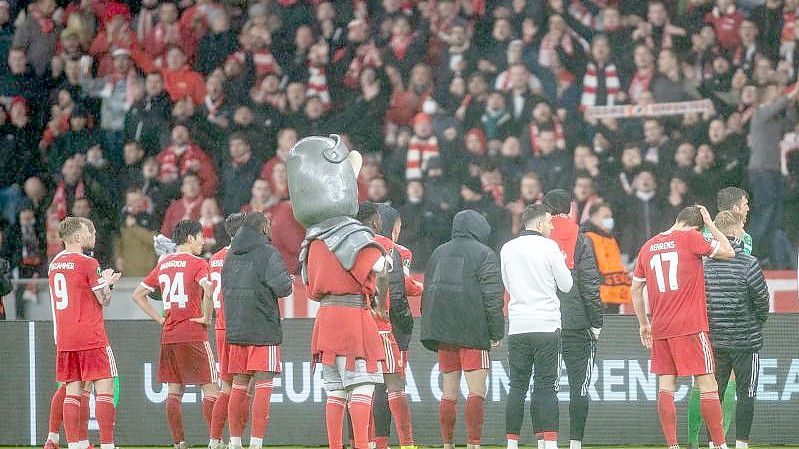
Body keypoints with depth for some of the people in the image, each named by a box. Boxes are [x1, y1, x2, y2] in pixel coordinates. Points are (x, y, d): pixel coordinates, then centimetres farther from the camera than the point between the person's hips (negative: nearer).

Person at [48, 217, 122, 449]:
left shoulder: (55, 264, 12)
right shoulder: (88, 263, -10)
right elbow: (104, 299, -6)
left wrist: (103, 281, 21)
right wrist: (107, 282, 13)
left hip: (64, 340, 7)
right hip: (91, 338, -7)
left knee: (73, 391, 7)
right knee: (105, 388, -5)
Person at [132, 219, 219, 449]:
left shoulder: (163, 264, 13)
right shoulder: (197, 263, -6)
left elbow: (138, 295, 17)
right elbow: (207, 291, -26)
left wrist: (159, 318, 14)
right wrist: (207, 317, -11)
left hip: (168, 335, 6)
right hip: (193, 334, -6)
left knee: (174, 391, 8)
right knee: (210, 388, -1)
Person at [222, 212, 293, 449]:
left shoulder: (231, 255, 13)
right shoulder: (268, 253, -9)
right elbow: (282, 287, -14)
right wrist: (290, 282, 7)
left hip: (235, 329, 6)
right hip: (264, 331, -6)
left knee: (239, 386, 10)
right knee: (263, 385, -5)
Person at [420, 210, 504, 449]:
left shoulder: (438, 253, 16)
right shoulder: (484, 254, -3)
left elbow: (427, 293, 18)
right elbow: (492, 297, -10)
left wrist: (432, 333, 21)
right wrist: (496, 333, -5)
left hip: (442, 332, 6)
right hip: (474, 331, -6)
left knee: (449, 392, 11)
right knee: (476, 391, -6)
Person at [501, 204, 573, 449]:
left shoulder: (507, 249, 7)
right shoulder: (549, 247, -5)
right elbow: (566, 285, 1)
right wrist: (562, 263, 18)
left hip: (517, 326, 3)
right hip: (546, 325, -3)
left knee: (517, 387, 6)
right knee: (546, 387, -2)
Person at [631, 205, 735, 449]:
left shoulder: (648, 247, 12)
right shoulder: (690, 238, -5)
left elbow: (636, 289, 19)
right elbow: (729, 252, 3)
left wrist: (644, 324, 26)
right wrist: (710, 224, 11)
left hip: (660, 329, 5)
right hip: (690, 326, -5)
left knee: (665, 386, 4)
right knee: (707, 384, -2)